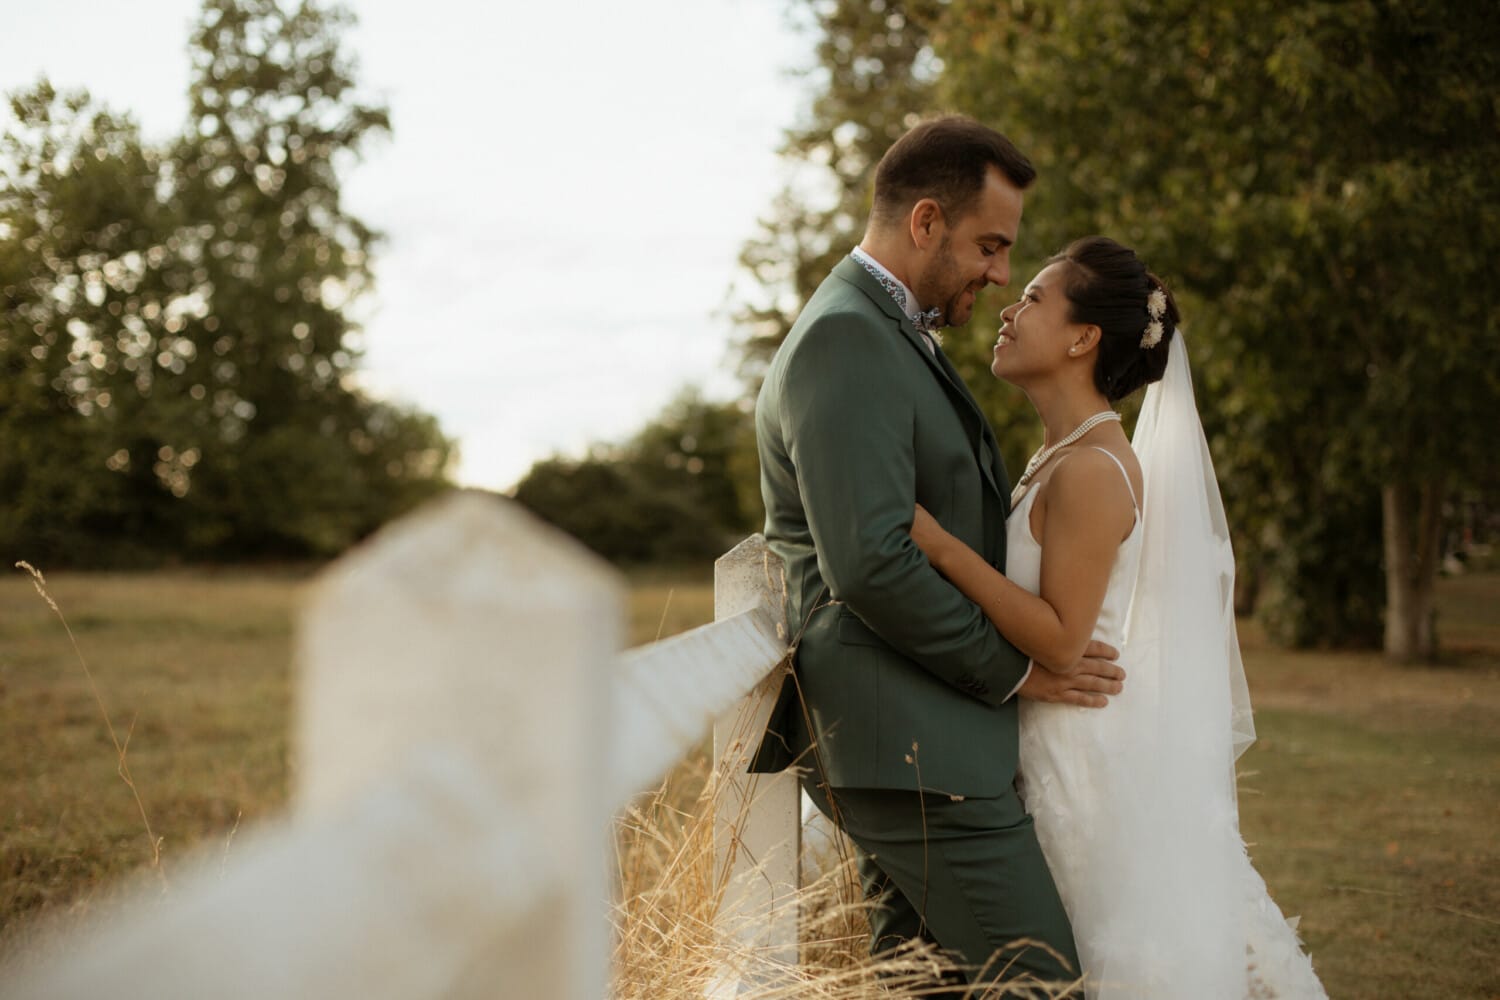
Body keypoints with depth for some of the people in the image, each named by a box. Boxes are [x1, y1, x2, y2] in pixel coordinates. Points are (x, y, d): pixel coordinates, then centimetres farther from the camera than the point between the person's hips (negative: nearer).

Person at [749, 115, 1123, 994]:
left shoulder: (891, 333, 19)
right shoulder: (844, 341, -15)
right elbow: (870, 564, -23)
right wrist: (1012, 668, -13)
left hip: (907, 739, 11)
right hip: (910, 747, -11)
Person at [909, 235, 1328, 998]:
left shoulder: (1093, 470, -19)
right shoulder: (1061, 458, 10)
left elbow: (1059, 636, -23)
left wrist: (937, 543, -25)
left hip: (1089, 757, -10)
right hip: (1056, 749, 10)